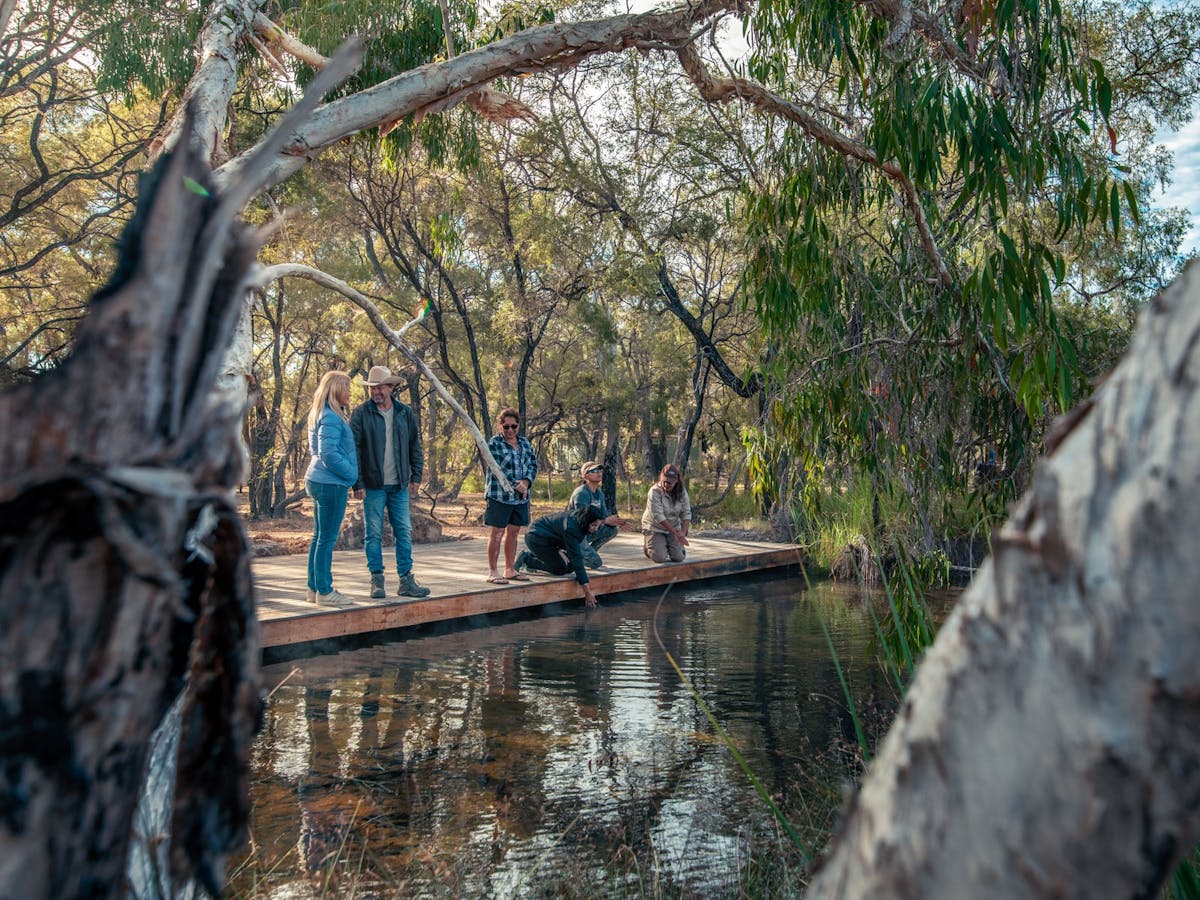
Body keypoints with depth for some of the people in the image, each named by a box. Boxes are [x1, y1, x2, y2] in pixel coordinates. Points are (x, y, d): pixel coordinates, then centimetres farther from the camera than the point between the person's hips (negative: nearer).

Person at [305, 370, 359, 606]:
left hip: (319, 481, 10)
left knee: (320, 537, 14)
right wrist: (352, 474, -11)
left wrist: (349, 474, 15)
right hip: (331, 483, -10)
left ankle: (315, 588, 22)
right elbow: (329, 454, -22)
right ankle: (324, 592, 3)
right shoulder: (331, 418, -16)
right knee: (327, 539, -4)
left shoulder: (322, 415, 15)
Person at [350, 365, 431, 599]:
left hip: (399, 485, 3)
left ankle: (406, 581, 11)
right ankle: (377, 581, 12)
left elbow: (415, 446, 12)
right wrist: (357, 483, -12)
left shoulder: (405, 413, 7)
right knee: (373, 534, 3)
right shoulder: (361, 414, -4)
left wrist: (416, 476, 5)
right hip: (373, 486, -3)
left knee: (404, 533, 5)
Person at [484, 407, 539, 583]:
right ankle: (493, 572, 6)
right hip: (500, 496, -6)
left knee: (513, 532, 12)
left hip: (521, 496, 6)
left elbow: (533, 464, 12)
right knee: (497, 533, -2)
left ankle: (509, 570, 22)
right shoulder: (494, 443, -7)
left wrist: (525, 482, -7)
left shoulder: (525, 443, 12)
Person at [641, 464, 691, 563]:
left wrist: (682, 533, -24)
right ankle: (647, 545, 17)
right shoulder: (654, 492, -23)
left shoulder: (682, 491, -9)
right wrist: (676, 533, -29)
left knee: (678, 557, -9)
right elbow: (658, 516, -27)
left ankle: (667, 546, 25)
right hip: (654, 528, -4)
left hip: (674, 527, 4)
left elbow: (686, 514, -9)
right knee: (660, 558, -18)